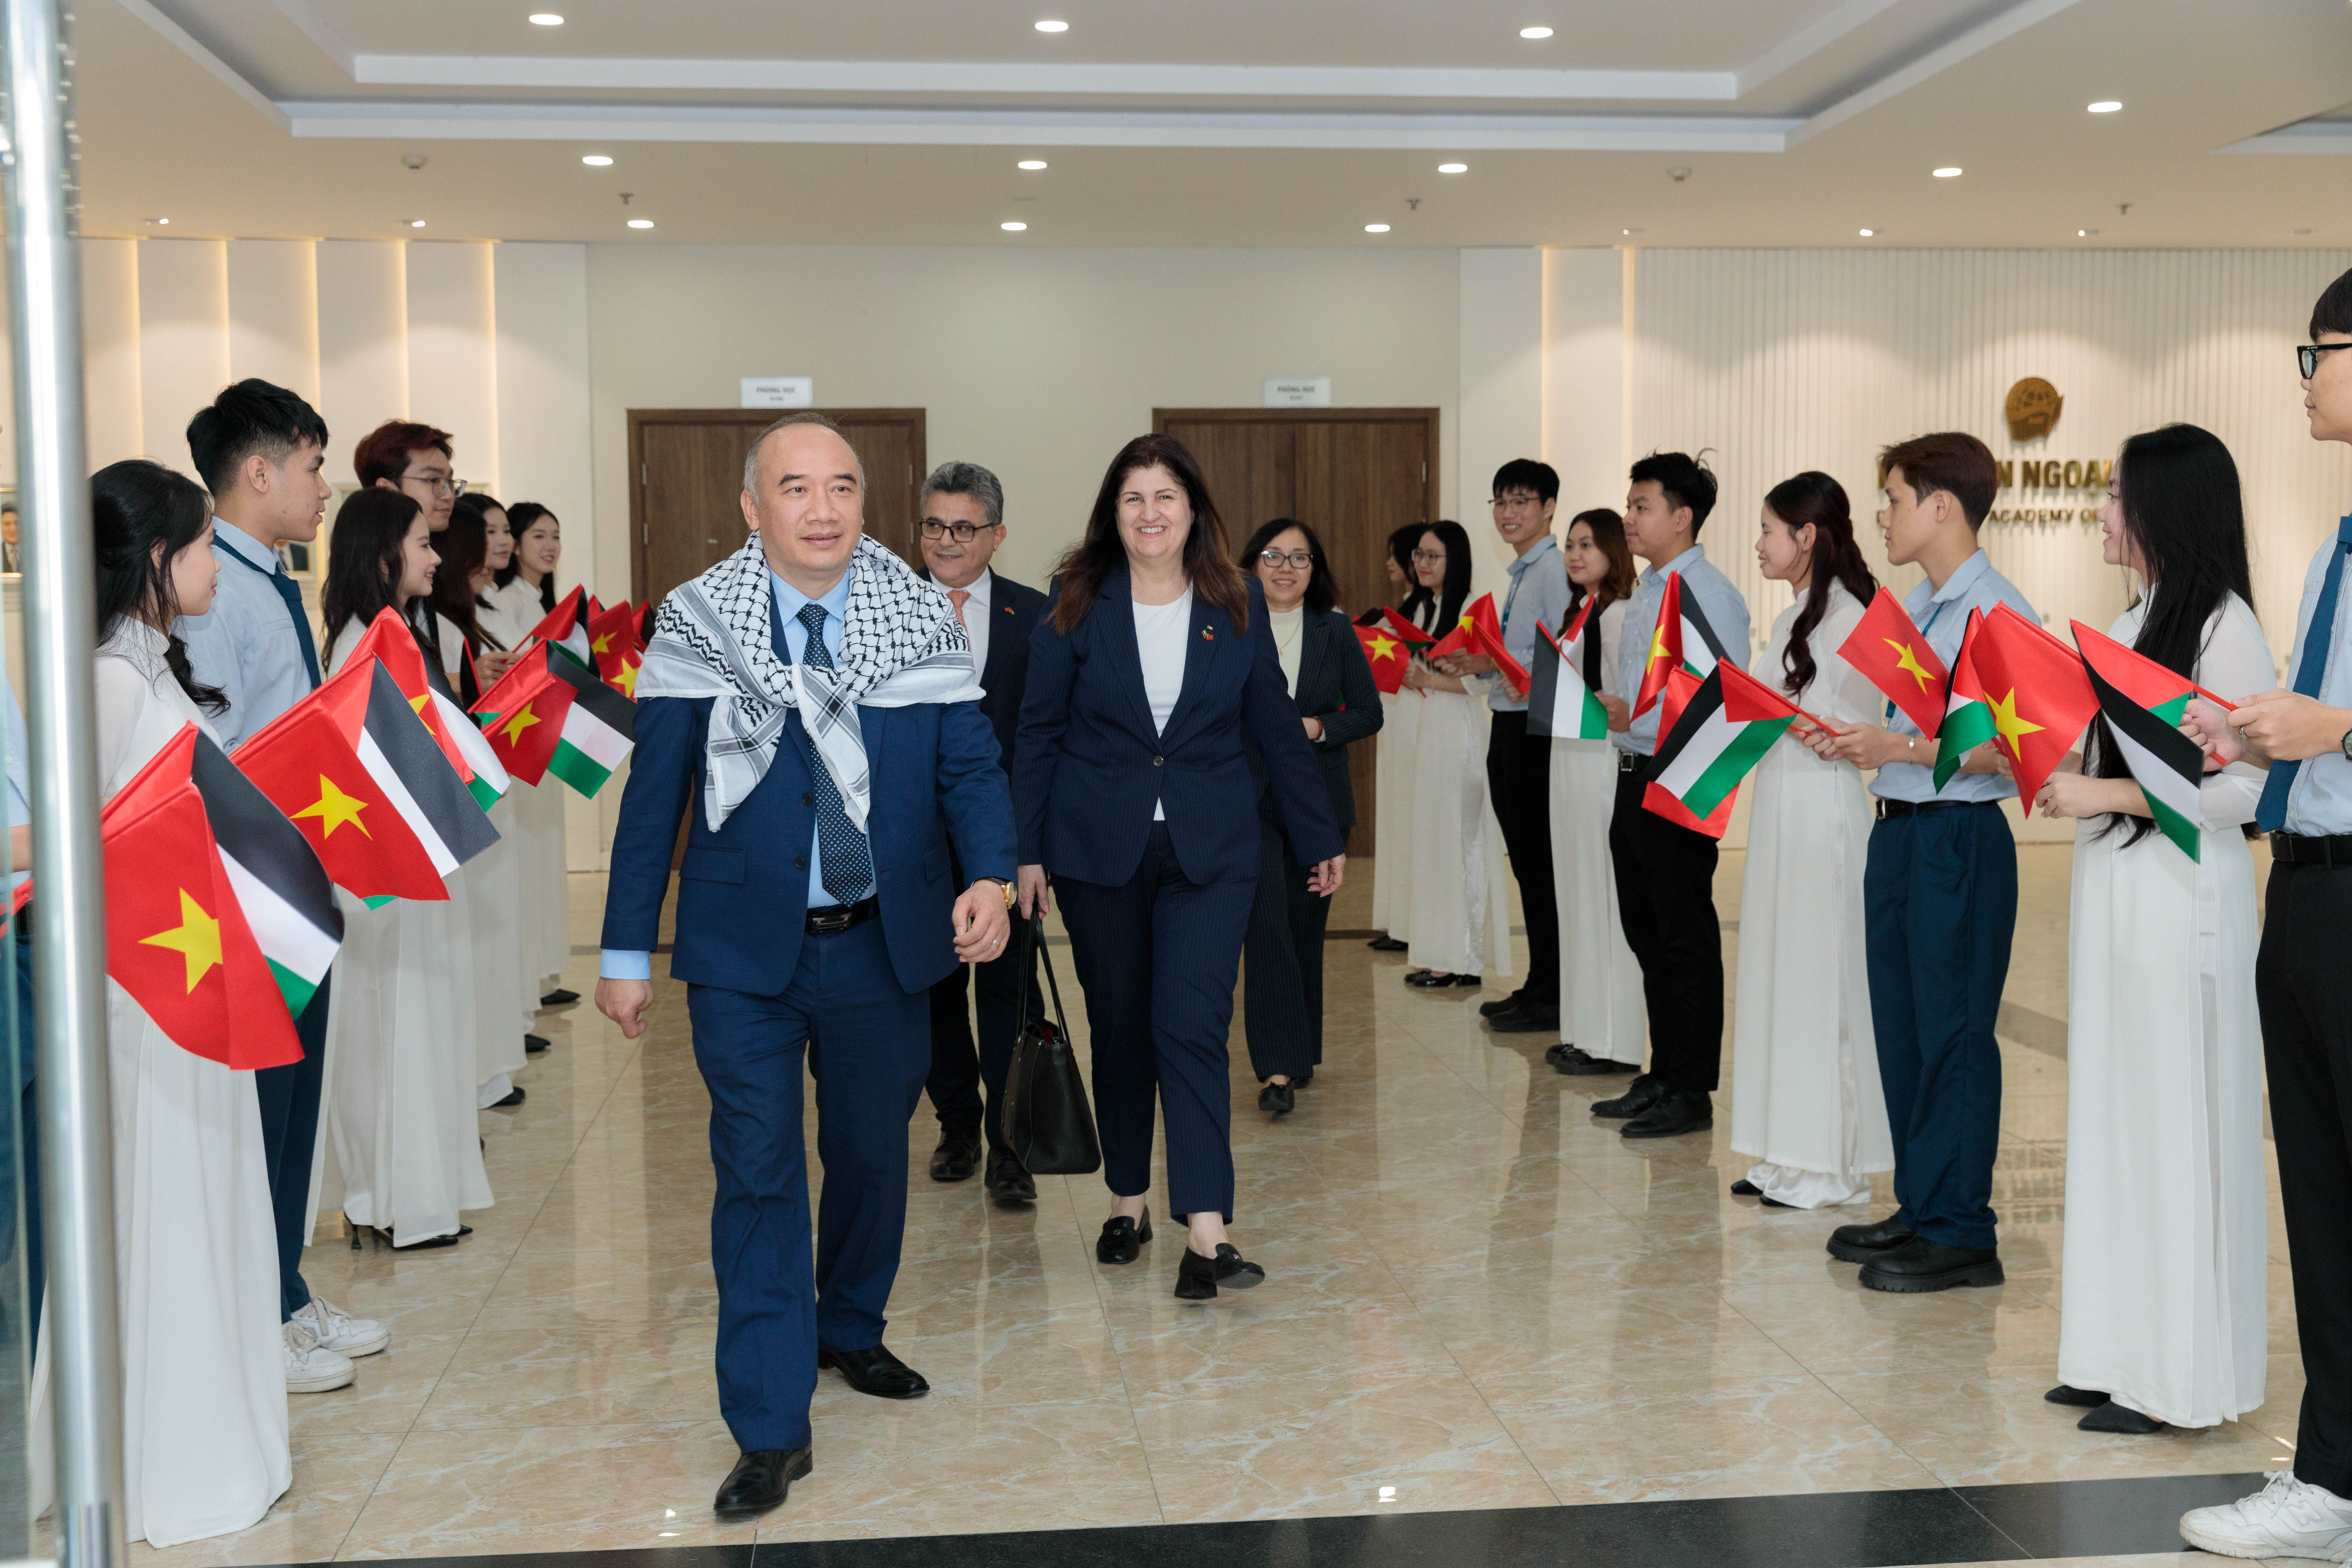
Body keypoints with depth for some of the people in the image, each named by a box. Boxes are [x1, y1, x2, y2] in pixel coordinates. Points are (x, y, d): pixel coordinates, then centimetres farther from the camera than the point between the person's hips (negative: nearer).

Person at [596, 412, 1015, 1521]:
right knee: (758, 1173, -1)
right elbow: (654, 795, -3)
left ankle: (850, 1332, 43)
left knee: (873, 1156, 17)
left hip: (886, 943, 2)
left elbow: (970, 765, -3)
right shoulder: (696, 622, -5)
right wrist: (627, 950, -2)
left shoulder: (922, 619, -2)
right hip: (746, 948, -2)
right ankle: (771, 1428, 7)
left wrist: (990, 876, -22)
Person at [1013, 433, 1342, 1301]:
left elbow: (1277, 728, 8)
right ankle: (1128, 1199, 27)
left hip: (1210, 850, -1)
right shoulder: (1078, 604, 1)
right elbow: (1039, 732, 2)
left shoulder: (1237, 604, 3)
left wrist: (1322, 838, 10)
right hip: (1099, 848, 1)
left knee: (1192, 1025, -11)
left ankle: (1206, 1231, -14)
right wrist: (1026, 850, -2)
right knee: (1119, 1026, 10)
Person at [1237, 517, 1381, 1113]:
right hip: (1249, 798, -3)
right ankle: (1278, 1068, -15)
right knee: (1266, 925, -14)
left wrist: (1318, 727, -9)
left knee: (1306, 926, 10)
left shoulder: (1336, 632, 7)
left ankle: (1301, 1049, 27)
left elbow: (1369, 712, 7)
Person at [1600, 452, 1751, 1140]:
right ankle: (1662, 1076, 26)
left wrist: (1635, 719, -22)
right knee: (1646, 934, 15)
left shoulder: (1710, 595, -14)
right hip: (1635, 779, 10)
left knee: (1687, 941, -1)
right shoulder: (1647, 592, 15)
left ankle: (1692, 1093, 8)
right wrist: (1606, 711, 7)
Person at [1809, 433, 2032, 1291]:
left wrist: (1901, 748, -24)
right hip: (1897, 830, 9)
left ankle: (1959, 1232, 7)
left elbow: (2013, 747, -20)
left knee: (1952, 1030, -2)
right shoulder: (1911, 609, 13)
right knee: (1899, 1025, 14)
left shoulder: (2000, 613, -14)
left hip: (1960, 838, -9)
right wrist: (1856, 742, 5)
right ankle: (1918, 1206, 26)